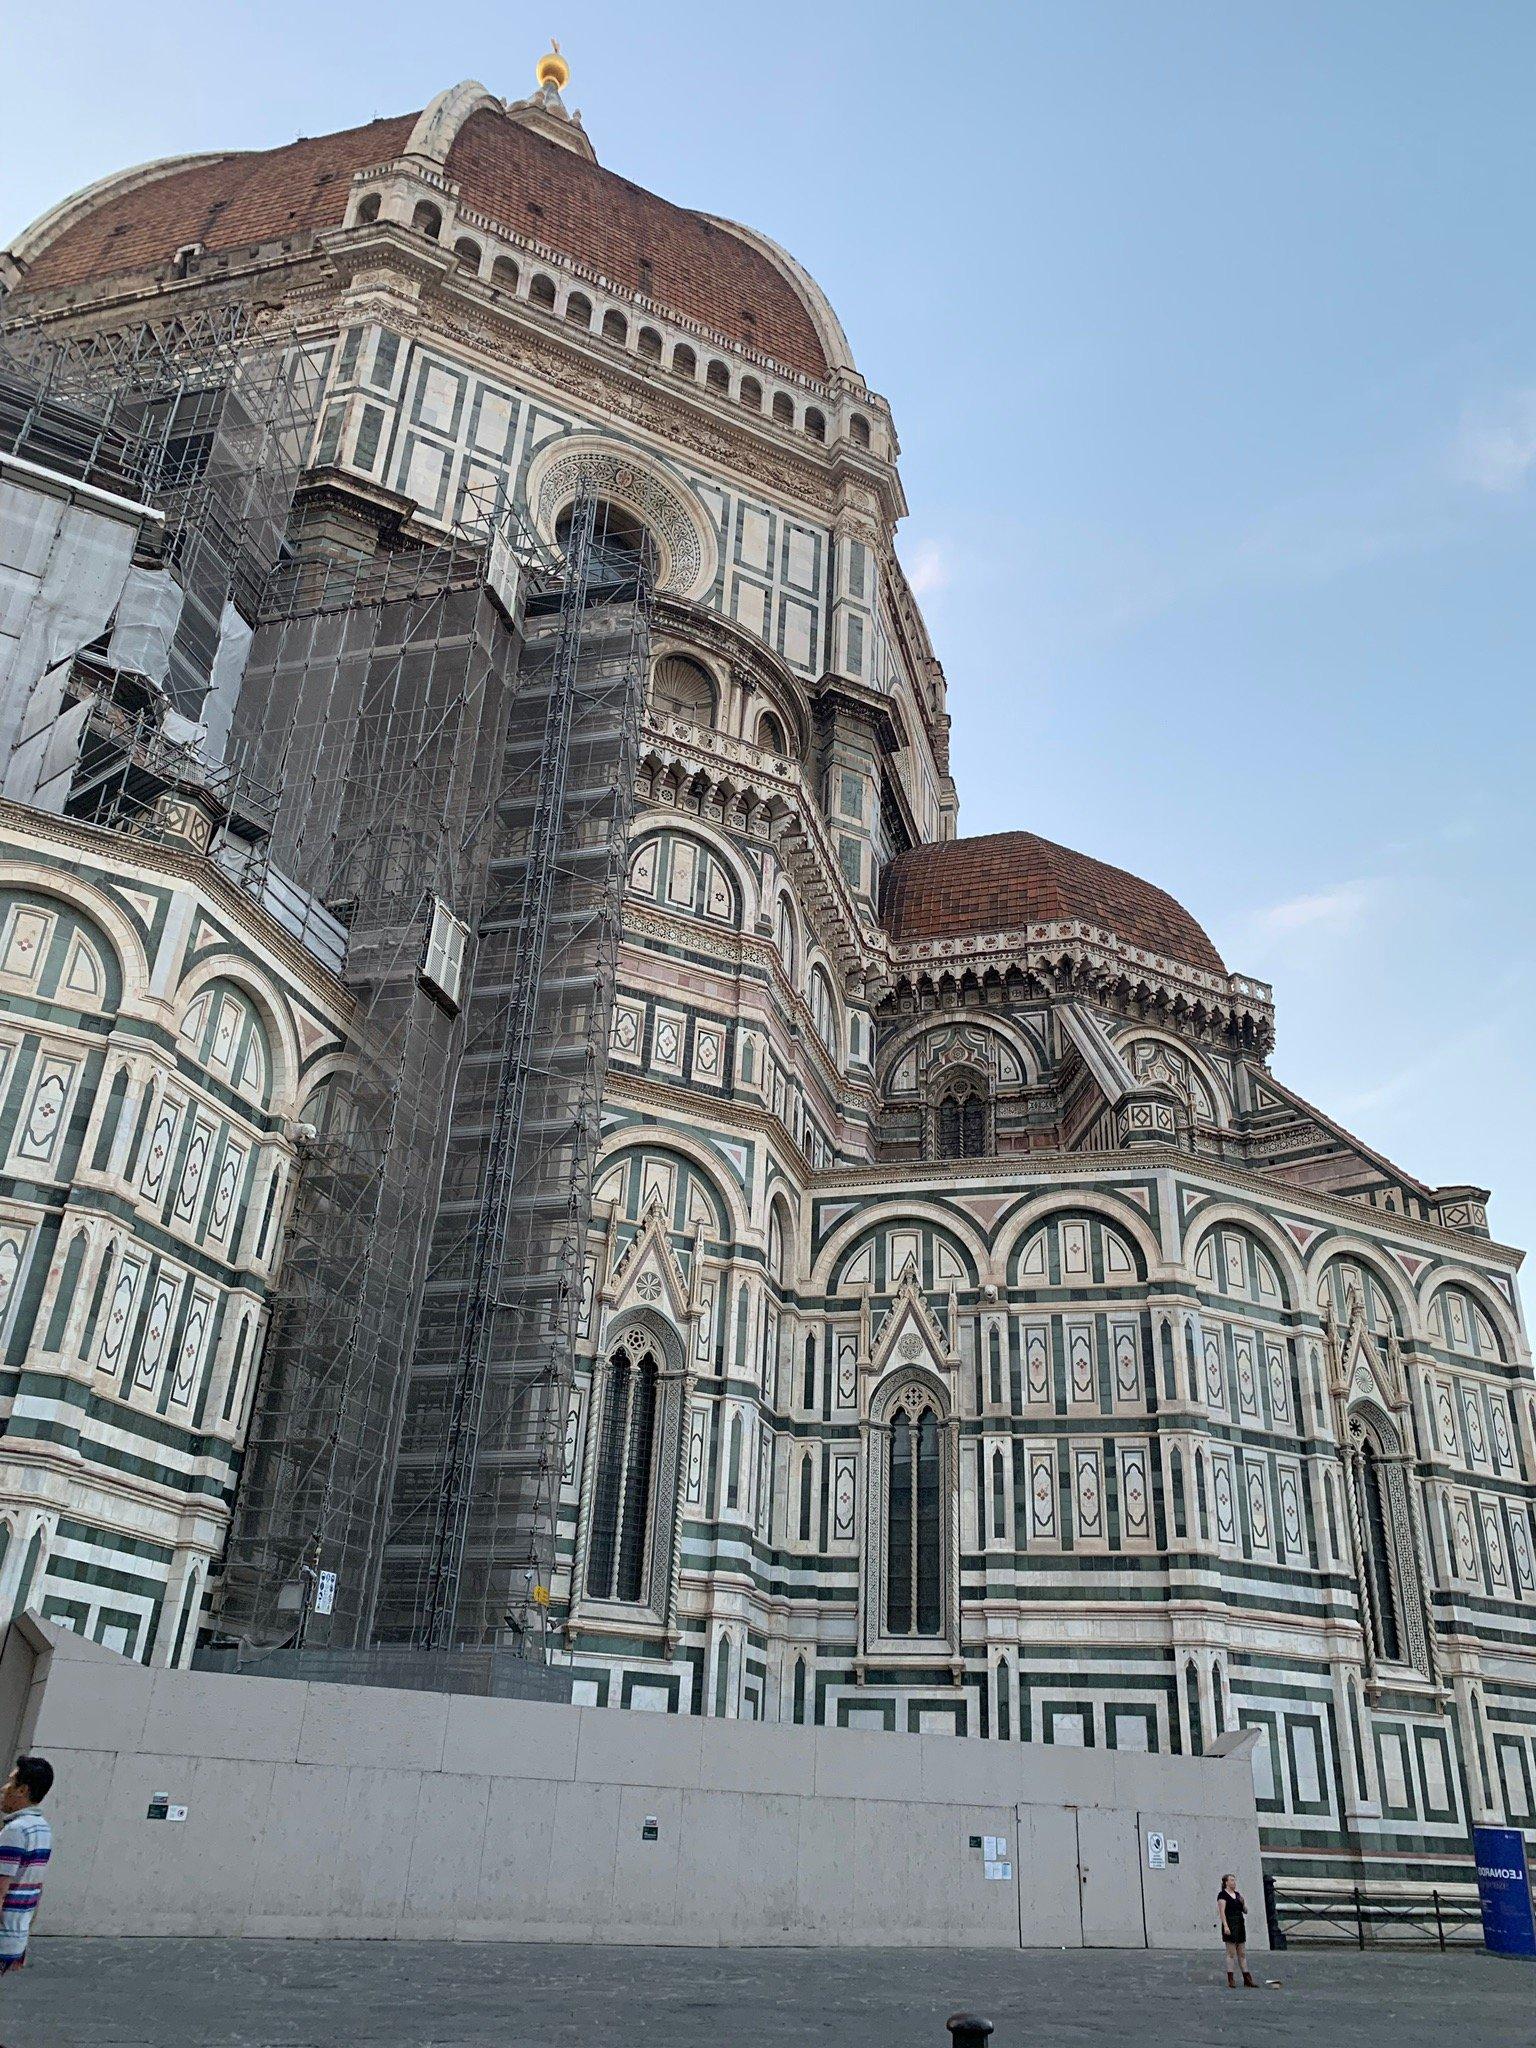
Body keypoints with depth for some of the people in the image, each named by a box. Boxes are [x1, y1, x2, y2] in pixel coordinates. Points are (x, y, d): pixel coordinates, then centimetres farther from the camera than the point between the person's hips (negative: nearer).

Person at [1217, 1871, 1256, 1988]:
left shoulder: (1237, 1894, 16)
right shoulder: (1223, 1895, -6)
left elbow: (1245, 1911, 17)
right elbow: (1222, 1912, -13)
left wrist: (1243, 1903, -2)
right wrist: (1225, 1926, -22)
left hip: (1240, 1925, 7)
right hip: (1230, 1925, -7)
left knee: (1242, 1953, 9)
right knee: (1231, 1953, -5)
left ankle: (1247, 1979, 13)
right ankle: (1230, 1980, -1)